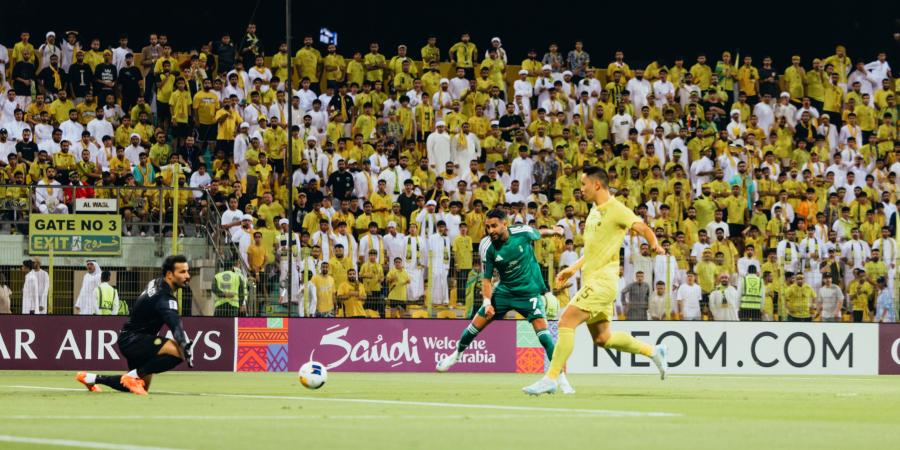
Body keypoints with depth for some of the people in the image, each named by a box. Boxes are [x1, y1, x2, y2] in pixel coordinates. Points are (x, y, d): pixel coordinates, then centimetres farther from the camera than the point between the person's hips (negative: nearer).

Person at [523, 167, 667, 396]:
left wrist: (655, 245, -37)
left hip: (602, 280, -10)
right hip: (592, 280, 10)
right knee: (602, 338, 14)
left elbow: (643, 228, -18)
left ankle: (551, 378, -14)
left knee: (566, 322, -16)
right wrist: (573, 268, 24)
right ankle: (653, 351, 29)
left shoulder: (616, 209, -10)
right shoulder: (594, 212, 17)